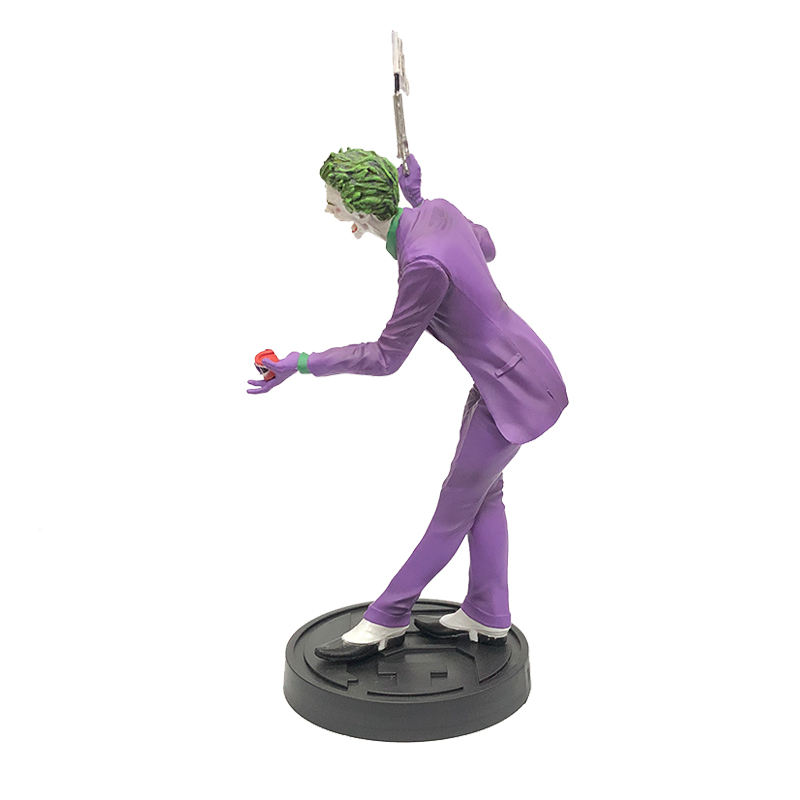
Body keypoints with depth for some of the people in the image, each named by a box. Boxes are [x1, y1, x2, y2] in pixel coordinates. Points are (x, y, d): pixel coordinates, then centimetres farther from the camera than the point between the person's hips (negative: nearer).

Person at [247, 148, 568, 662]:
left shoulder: (423, 264, -30)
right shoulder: (438, 211, -6)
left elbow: (386, 357, -20)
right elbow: (487, 248, 15)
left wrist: (302, 364, -15)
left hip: (515, 389, -9)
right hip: (503, 373, 9)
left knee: (456, 506, 4)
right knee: (483, 492, 18)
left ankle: (387, 620, 19)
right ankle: (488, 618, 31)